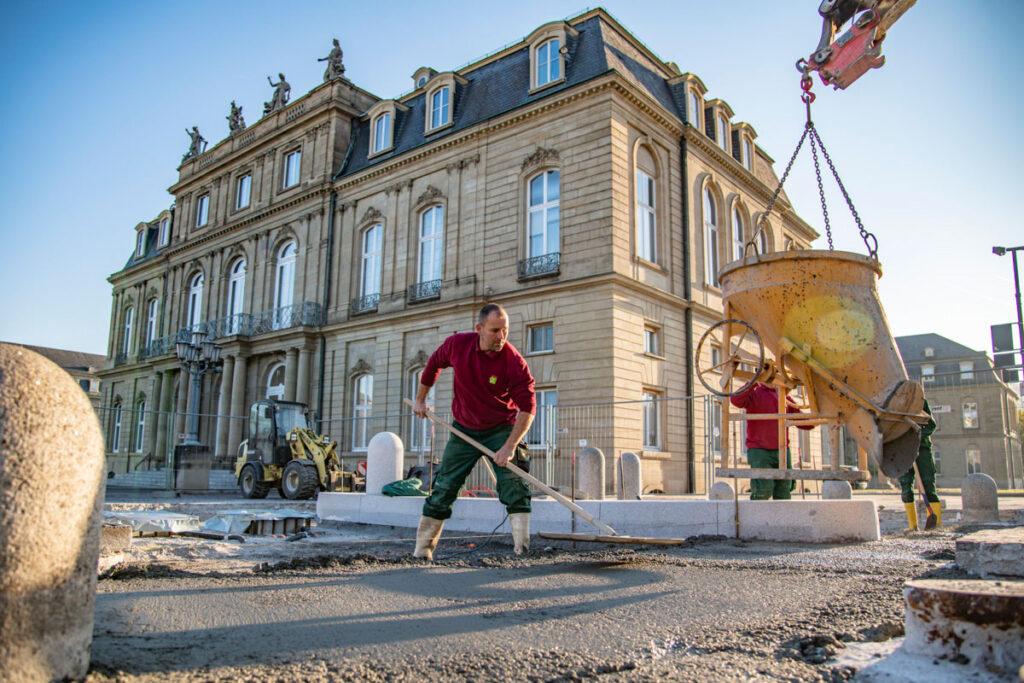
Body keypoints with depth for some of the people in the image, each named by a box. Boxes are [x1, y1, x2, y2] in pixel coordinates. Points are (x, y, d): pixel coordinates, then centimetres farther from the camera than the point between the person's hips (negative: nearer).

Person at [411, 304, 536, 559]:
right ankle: (421, 551, 17)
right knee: (443, 488, 5)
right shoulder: (457, 344, -14)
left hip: (501, 430, -2)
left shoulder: (514, 362, -23)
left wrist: (510, 446, -30)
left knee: (513, 485, -16)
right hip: (464, 430, 2)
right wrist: (420, 399, 15)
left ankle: (523, 548, -10)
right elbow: (434, 365, 8)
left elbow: (527, 407, -23)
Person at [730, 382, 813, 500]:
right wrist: (755, 382, -32)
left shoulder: (785, 398, 16)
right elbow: (736, 400, -22)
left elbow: (803, 423, 20)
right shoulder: (753, 394, 1)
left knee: (783, 494, 1)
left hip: (782, 451, 5)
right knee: (763, 491, -15)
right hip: (759, 451, -5)